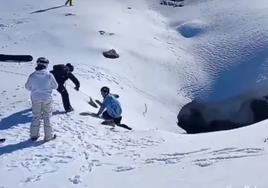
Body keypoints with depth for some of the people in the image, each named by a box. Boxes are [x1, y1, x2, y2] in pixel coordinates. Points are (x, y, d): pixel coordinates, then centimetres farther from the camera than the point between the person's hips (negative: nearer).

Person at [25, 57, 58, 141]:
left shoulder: (32, 76, -10)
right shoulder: (49, 75, -14)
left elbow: (27, 87, 2)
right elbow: (55, 86, -3)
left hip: (35, 99, 1)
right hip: (47, 98, -1)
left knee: (36, 116, 16)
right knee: (47, 117, 11)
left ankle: (34, 135, 20)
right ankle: (49, 135, 16)